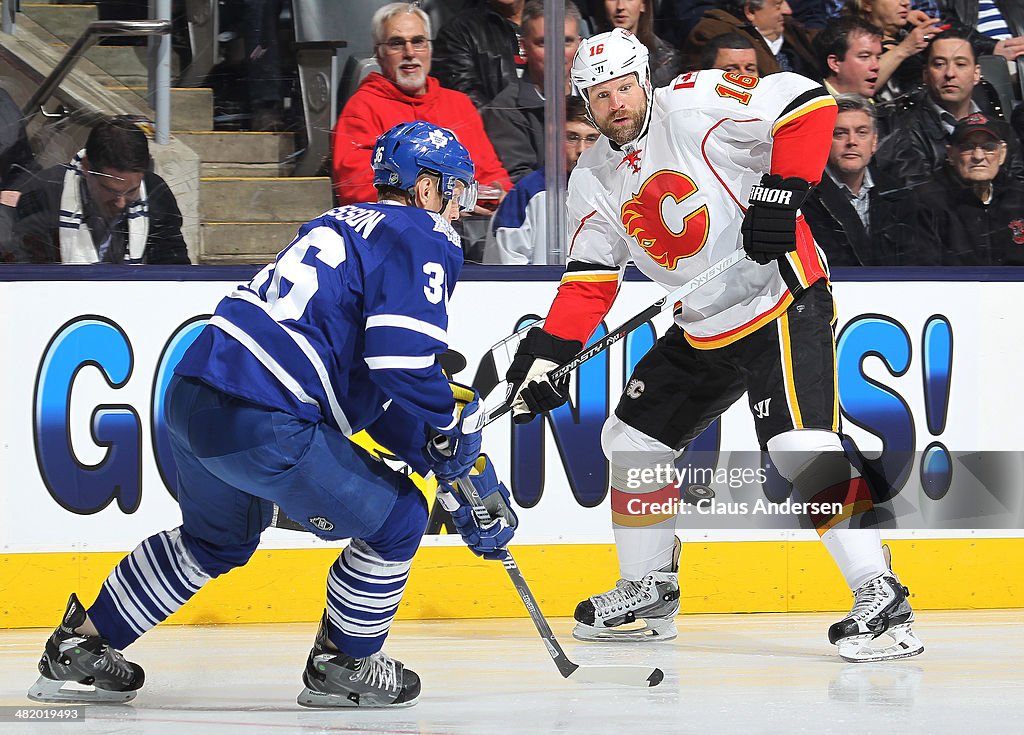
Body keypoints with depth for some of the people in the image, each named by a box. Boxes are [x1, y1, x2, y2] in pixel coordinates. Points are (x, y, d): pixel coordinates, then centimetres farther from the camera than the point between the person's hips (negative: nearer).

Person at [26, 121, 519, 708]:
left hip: (193, 395, 10)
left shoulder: (349, 224, 26)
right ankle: (341, 668, 17)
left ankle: (78, 646, 38)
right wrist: (455, 421, 0)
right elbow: (401, 360, -18)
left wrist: (436, 452, 24)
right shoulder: (420, 241, -3)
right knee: (397, 519, 5)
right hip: (260, 426, -10)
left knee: (220, 538, 33)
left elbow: (374, 387, 27)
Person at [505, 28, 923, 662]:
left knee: (801, 448, -25)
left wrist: (782, 193, -25)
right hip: (705, 329, 9)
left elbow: (807, 104, -18)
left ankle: (880, 598, -25)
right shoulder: (594, 180, 9)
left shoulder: (694, 104, -13)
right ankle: (649, 593, 28)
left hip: (784, 299, -9)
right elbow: (590, 278, 10)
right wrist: (545, 354, -3)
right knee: (632, 439, 13)